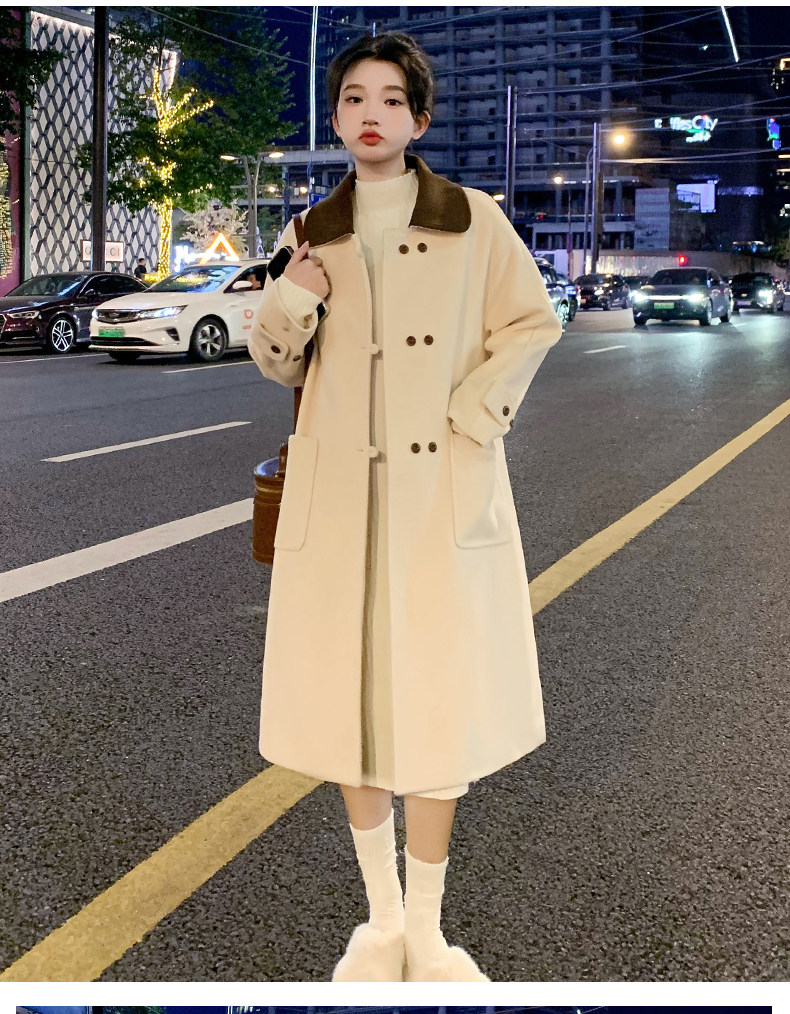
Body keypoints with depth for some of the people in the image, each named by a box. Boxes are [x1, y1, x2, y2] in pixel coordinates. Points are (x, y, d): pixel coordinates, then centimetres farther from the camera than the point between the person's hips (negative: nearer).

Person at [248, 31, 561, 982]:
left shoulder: (474, 221, 2)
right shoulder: (310, 234, 10)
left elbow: (532, 323, 7)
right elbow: (282, 367, 14)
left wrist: (473, 414, -5)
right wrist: (287, 304, -6)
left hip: (443, 488, -2)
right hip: (339, 491, 3)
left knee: (434, 701, -2)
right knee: (350, 699, 6)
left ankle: (427, 932, 13)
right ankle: (381, 917, 22)